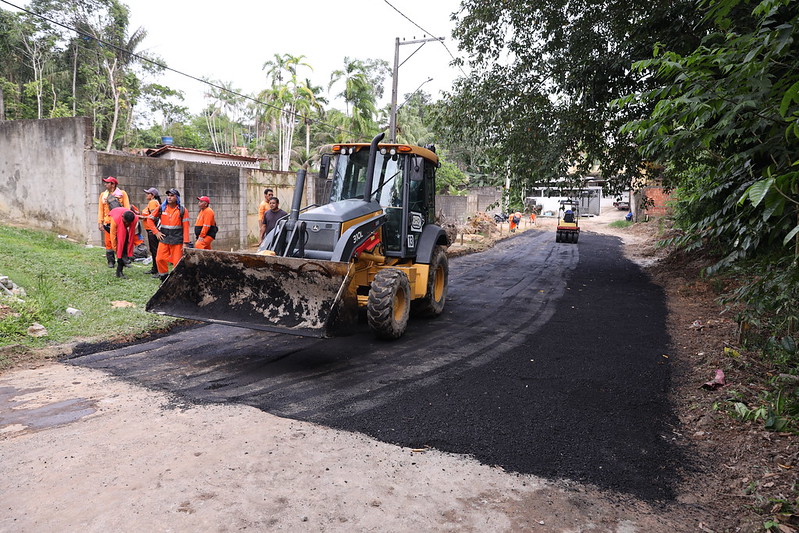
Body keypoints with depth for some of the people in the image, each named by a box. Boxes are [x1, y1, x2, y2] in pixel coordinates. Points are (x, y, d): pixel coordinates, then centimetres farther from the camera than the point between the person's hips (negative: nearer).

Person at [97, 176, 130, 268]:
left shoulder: (122, 193, 3)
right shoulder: (103, 195, 12)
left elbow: (127, 208, -1)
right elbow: (100, 209, 10)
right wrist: (100, 222, 2)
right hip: (108, 222, 3)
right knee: (109, 242, 2)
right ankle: (110, 261, 11)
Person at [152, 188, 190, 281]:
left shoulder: (182, 210, -1)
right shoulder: (161, 208, 5)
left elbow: (185, 227, -3)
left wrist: (185, 243, -9)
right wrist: (156, 232, 6)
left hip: (177, 240, -3)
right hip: (164, 239, 3)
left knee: (177, 262, -2)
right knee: (159, 259, -2)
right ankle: (164, 279, 15)